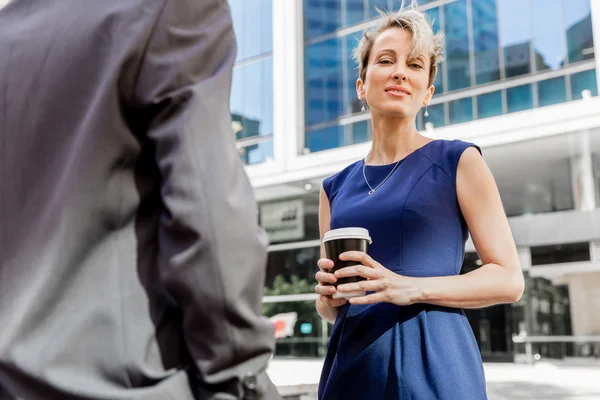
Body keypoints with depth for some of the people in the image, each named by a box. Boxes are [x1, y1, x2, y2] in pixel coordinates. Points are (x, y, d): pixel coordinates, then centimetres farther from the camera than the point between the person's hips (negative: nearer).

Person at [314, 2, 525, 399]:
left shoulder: (458, 161, 0)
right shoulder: (336, 188, 10)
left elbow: (509, 279, -4)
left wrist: (411, 288, -17)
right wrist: (328, 295, -7)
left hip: (432, 365, -4)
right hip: (352, 366, 4)